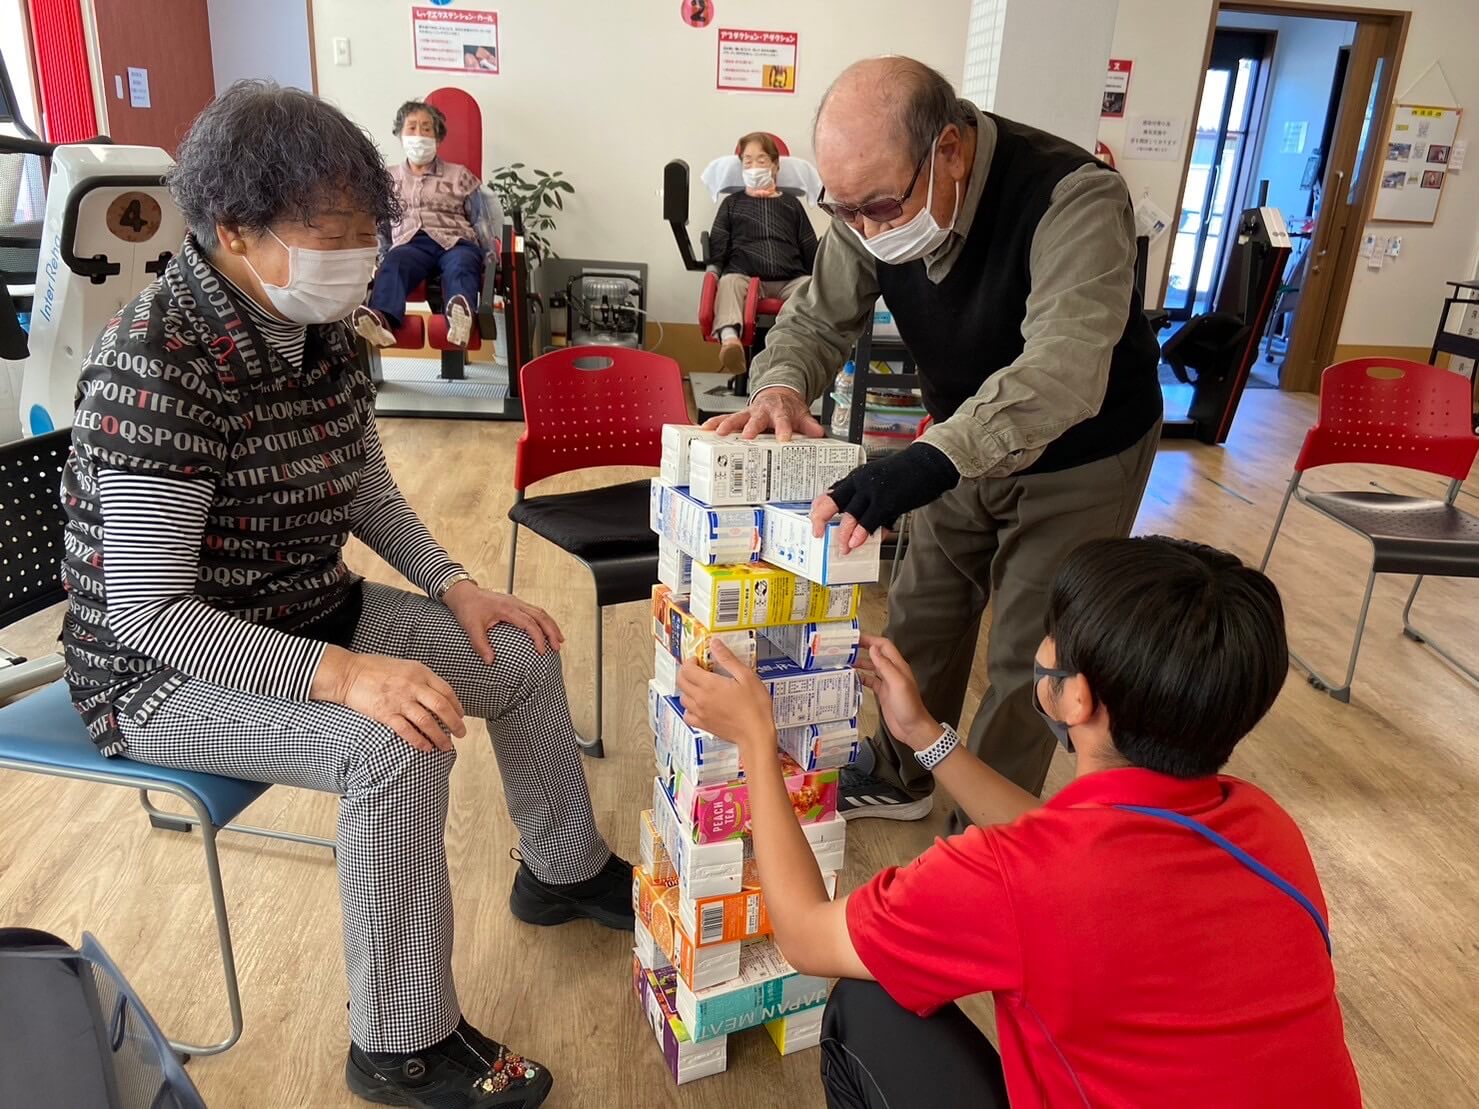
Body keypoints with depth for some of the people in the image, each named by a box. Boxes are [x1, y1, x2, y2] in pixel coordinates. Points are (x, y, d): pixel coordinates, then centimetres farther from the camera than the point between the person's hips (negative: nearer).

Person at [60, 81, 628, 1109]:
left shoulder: (317, 328, -4)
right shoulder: (158, 363, -27)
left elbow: (368, 491, 8)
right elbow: (146, 612, -28)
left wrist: (454, 585, -5)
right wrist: (341, 676, -38)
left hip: (311, 615, 8)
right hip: (166, 665, -8)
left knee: (523, 655, 5)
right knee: (396, 749, -31)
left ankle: (565, 870, 29)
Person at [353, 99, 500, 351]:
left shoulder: (459, 175, 23)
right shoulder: (389, 179, 28)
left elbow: (481, 219, 15)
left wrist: (490, 259, -1)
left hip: (455, 240, -1)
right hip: (409, 242, 1)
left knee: (460, 266, -39)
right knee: (392, 264, -36)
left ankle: (461, 314, -71)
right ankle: (382, 318, -65)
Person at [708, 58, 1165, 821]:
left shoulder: (1074, 200, -36)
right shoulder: (871, 204, -17)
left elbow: (1064, 369, -48)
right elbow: (819, 318, -10)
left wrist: (928, 462, -63)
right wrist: (781, 387, -33)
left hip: (1079, 461, -5)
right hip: (964, 449, 6)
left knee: (1026, 658, 3)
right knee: (918, 618, 14)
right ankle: (900, 778, 37)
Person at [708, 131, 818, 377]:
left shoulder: (791, 204, 27)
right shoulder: (732, 203, 26)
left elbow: (810, 249, 23)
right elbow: (717, 244, 17)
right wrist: (713, 270, -2)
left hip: (791, 280, 2)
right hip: (746, 275, -1)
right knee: (729, 282, -37)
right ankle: (729, 338, -63)